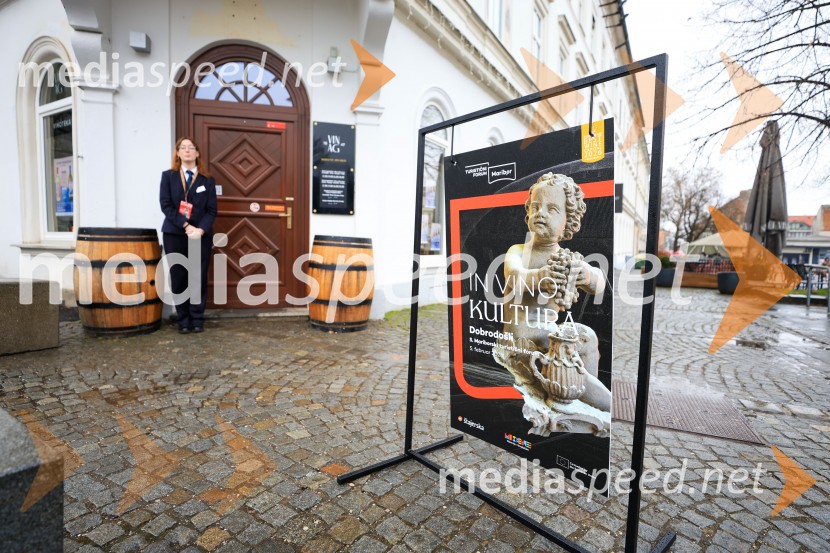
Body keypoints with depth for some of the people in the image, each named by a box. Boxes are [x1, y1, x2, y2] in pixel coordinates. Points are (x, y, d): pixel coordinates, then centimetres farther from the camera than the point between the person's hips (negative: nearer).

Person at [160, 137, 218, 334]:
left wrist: (200, 229, -15)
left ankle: (197, 319, 12)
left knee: (199, 279, 1)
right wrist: (186, 226, -15)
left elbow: (211, 210, 1)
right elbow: (165, 205, -3)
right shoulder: (168, 176, 7)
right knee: (178, 278, 3)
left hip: (201, 235, 0)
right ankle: (183, 320, 14)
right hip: (174, 234, 0)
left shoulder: (207, 180, 7)